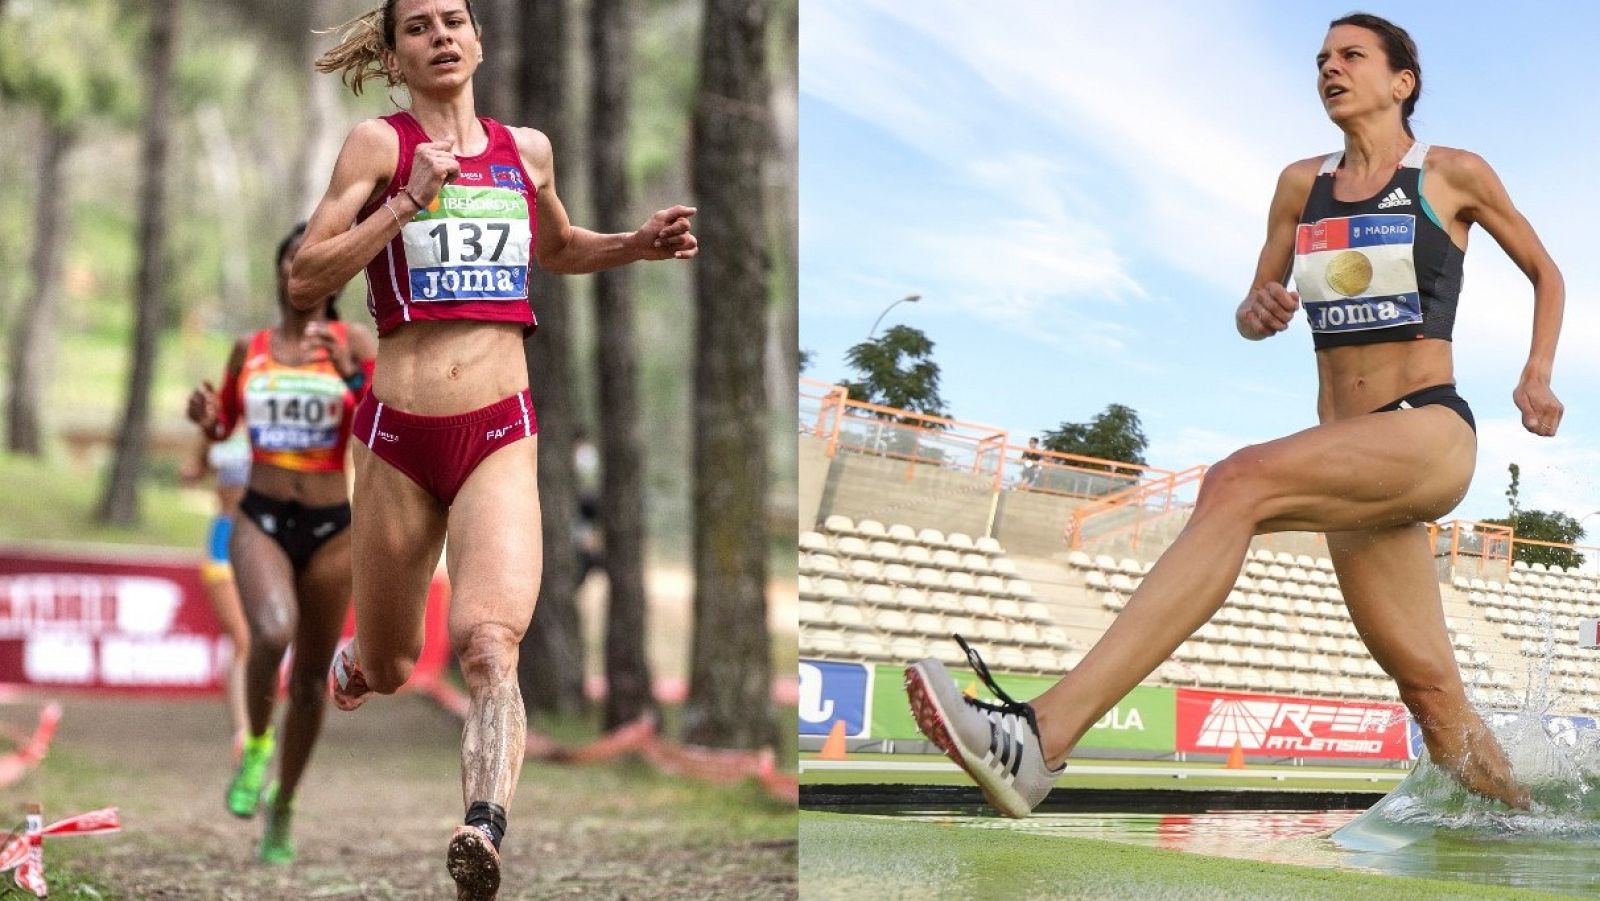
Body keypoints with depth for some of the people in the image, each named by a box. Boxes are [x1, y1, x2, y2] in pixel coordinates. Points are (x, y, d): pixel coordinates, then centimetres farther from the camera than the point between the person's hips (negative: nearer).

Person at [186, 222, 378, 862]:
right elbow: (223, 425, 20)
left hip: (332, 527, 0)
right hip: (260, 520, 0)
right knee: (273, 631, -31)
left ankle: (282, 809, 29)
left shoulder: (355, 343, -2)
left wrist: (351, 374, -27)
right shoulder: (249, 348, 6)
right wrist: (205, 414, -2)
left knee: (310, 678, 9)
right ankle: (256, 745, -3)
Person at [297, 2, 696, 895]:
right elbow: (306, 280, -6)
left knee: (488, 637, -24)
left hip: (501, 435, 1)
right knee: (386, 670, 14)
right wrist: (407, 201, -14)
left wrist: (637, 245, 15)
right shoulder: (380, 143, 1)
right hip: (399, 433, -1)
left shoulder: (527, 149, 13)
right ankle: (345, 667, 50)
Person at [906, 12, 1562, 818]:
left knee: (1240, 482, -31)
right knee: (1433, 692, 3)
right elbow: (1251, 313, 23)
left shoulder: (1453, 176, 6)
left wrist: (1537, 375, 3)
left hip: (1432, 434, -7)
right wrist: (1257, 314, -1)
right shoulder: (1302, 185, 17)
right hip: (1352, 459, 7)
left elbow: (1545, 273, 19)